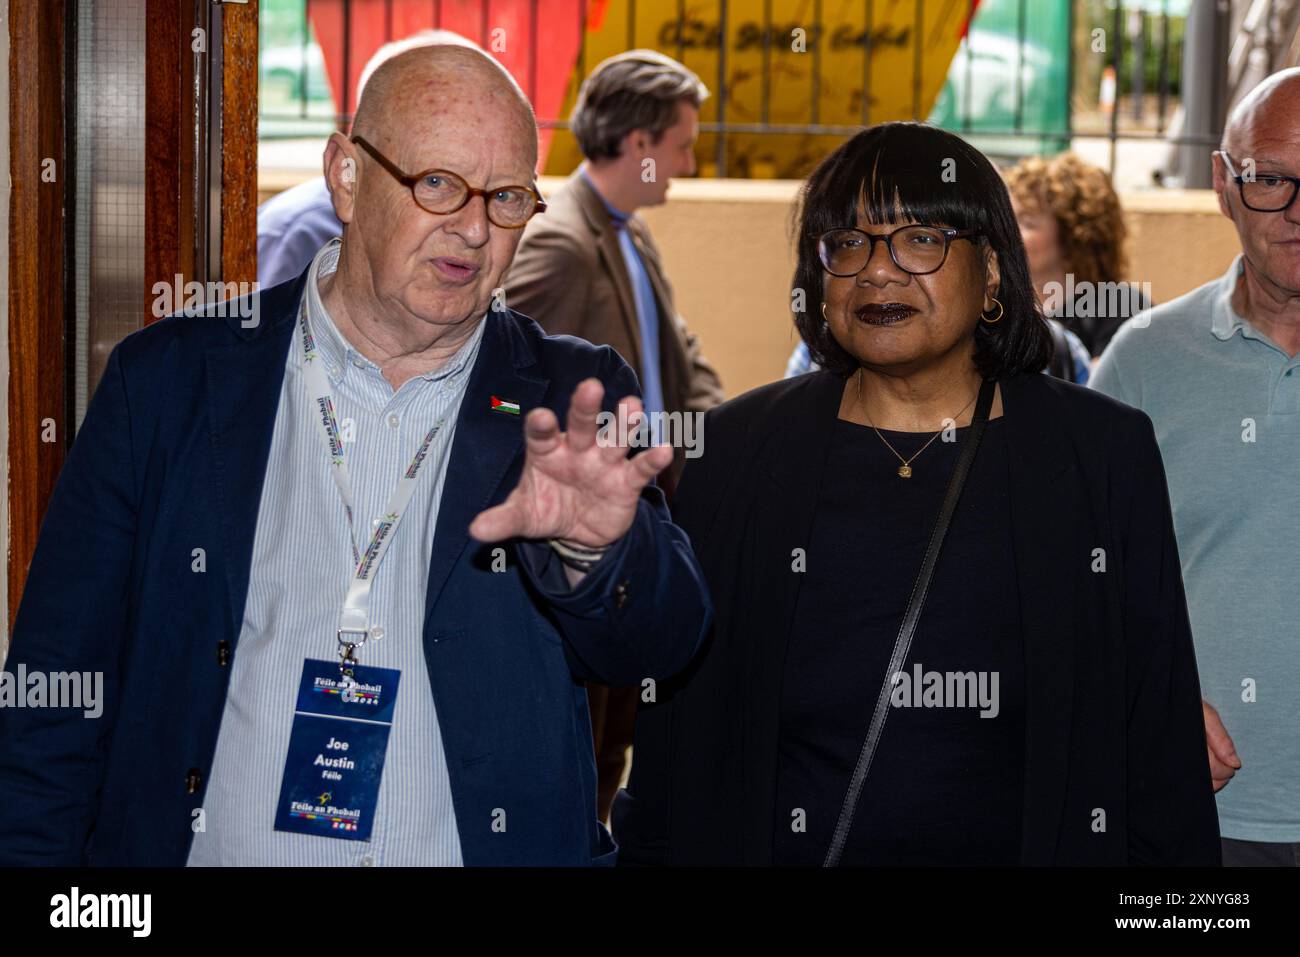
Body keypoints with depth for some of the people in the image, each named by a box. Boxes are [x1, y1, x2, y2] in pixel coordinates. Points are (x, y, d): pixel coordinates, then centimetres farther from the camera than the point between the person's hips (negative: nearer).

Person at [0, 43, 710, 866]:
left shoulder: (571, 403, 0)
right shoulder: (169, 381, -1)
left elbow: (659, 646, -13)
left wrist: (593, 549, -32)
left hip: (477, 844, 1)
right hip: (201, 844, 0)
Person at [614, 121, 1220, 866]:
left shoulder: (1105, 455, -4)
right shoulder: (738, 453, -2)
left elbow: (1162, 745, -4)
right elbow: (675, 738, 0)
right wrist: (649, 852, -5)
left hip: (1020, 845, 0)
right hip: (778, 842, 1)